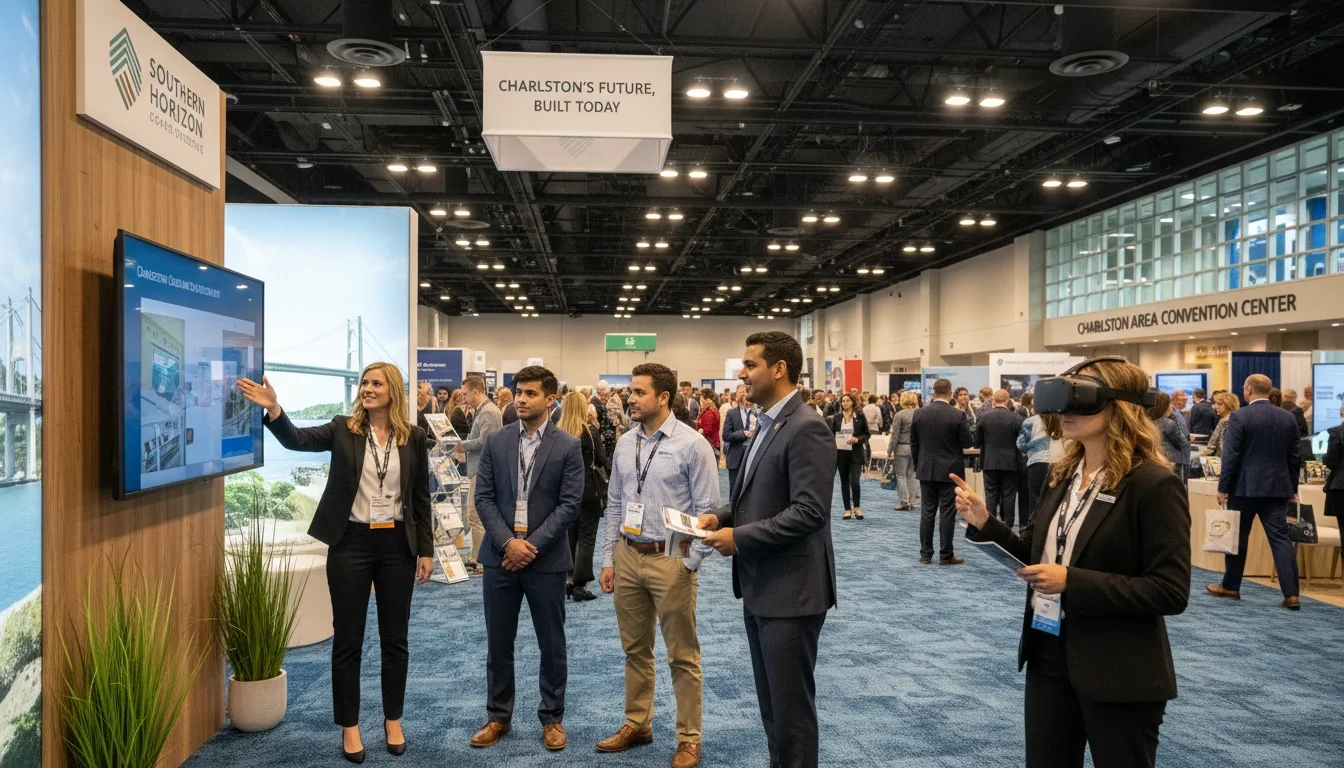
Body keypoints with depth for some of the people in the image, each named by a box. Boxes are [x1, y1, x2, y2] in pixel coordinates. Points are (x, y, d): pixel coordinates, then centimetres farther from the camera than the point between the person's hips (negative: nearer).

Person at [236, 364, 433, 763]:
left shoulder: (414, 437, 1)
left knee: (395, 638, 11)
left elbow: (421, 498, 4)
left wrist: (426, 550, 2)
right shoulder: (344, 430, 0)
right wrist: (273, 409, -37)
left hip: (396, 545, 1)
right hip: (351, 543, -1)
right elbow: (297, 439, -18)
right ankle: (349, 726, 23)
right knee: (348, 640, 8)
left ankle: (393, 720, 28)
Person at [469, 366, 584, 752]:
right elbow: (484, 497, 1)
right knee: (498, 643, 11)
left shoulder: (568, 446, -4)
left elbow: (569, 505, -8)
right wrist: (507, 542, -12)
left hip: (546, 558, -2)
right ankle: (498, 717, 26)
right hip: (500, 555, 2)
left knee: (551, 644, 8)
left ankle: (552, 718, 24)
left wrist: (532, 545, -14)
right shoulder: (495, 441, 3)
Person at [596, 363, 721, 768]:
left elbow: (708, 510, -10)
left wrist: (689, 563, -13)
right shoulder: (625, 444, 6)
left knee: (682, 655, 6)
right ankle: (636, 725, 33)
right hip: (627, 555, 5)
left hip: (669, 558, -5)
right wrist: (608, 559, 9)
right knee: (635, 649, 17)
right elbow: (615, 505, 11)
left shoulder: (692, 445, -11)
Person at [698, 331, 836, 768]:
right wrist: (722, 515, 3)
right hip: (761, 588, 10)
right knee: (770, 701, 20)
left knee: (791, 703, 3)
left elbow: (809, 511, -24)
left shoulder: (807, 428, -18)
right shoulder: (767, 426, 12)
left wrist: (738, 538, -19)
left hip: (790, 590, -10)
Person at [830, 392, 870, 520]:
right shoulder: (836, 416, 4)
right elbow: (832, 434, 8)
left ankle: (857, 507, 9)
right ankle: (847, 509, 17)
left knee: (854, 481, -12)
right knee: (844, 482, 8)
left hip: (855, 453, -2)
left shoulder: (860, 416, -2)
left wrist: (858, 439, -16)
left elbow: (867, 434, 4)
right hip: (840, 453, 2)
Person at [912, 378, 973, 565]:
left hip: (926, 470, 3)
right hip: (950, 470, -3)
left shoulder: (919, 414, -1)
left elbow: (913, 443, 5)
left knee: (927, 511, 9)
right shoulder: (958, 415, -11)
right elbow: (967, 443, -5)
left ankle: (925, 553, 12)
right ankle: (946, 555, 6)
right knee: (947, 513, 2)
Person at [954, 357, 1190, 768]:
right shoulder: (1063, 476, 6)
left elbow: (1171, 592, -19)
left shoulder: (1154, 484, -16)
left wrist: (1072, 582, -24)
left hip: (1119, 674, -7)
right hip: (1049, 656, 7)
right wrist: (985, 523, -5)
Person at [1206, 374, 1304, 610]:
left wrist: (1223, 488, -6)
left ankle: (1231, 587, 18)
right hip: (1277, 488, 4)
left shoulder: (1239, 417, -11)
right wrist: (1292, 488, 18)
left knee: (1237, 537, 7)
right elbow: (1295, 456, 10)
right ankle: (1291, 594, -2)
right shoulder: (1289, 418, 5)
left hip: (1245, 487, -4)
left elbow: (1231, 455, -12)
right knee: (1280, 538, 3)